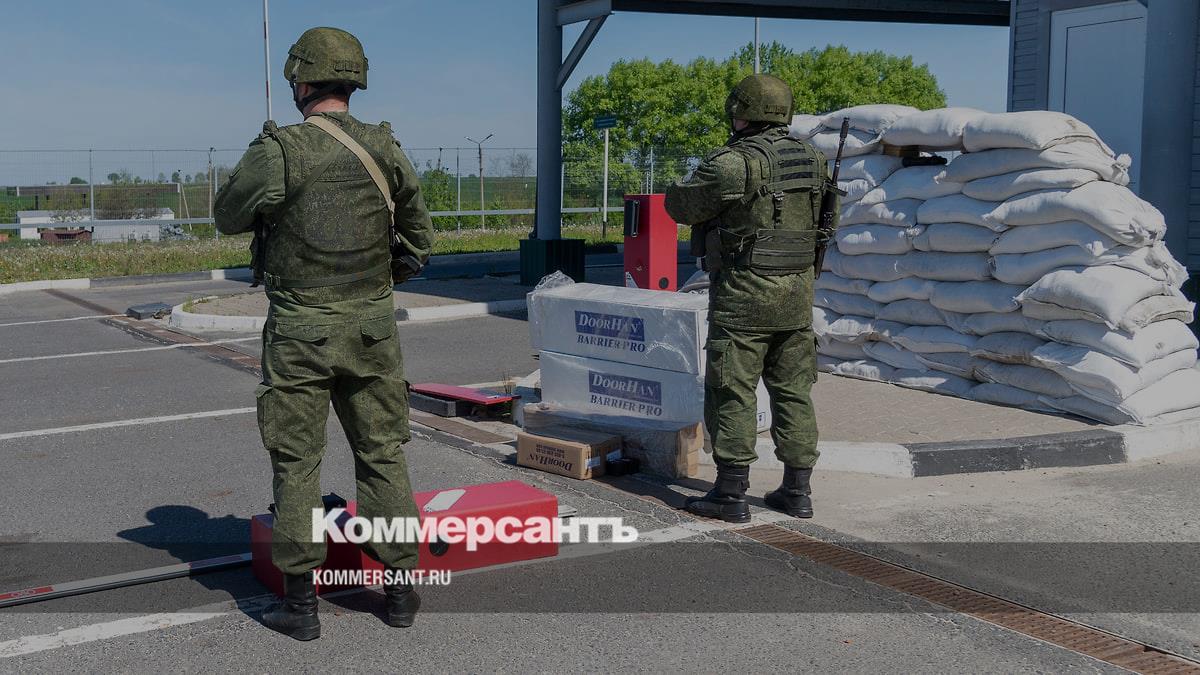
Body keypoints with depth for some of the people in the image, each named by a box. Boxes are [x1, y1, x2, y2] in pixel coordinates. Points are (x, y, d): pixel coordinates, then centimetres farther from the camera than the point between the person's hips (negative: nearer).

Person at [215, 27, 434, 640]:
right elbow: (419, 240, 9)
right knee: (383, 453, 13)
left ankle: (300, 602, 14)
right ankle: (401, 588, 20)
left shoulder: (280, 151, -13)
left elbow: (227, 216, 1)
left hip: (301, 330, -3)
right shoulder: (385, 149, 1)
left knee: (297, 463, 7)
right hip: (373, 324, 4)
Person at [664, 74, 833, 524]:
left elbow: (681, 207, -4)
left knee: (732, 393, 1)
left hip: (744, 293, -6)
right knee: (793, 390, 12)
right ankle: (797, 491, 17)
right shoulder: (812, 160, 6)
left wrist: (682, 189, 18)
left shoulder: (730, 164, -15)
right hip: (798, 292, 7)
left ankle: (731, 495, 4)